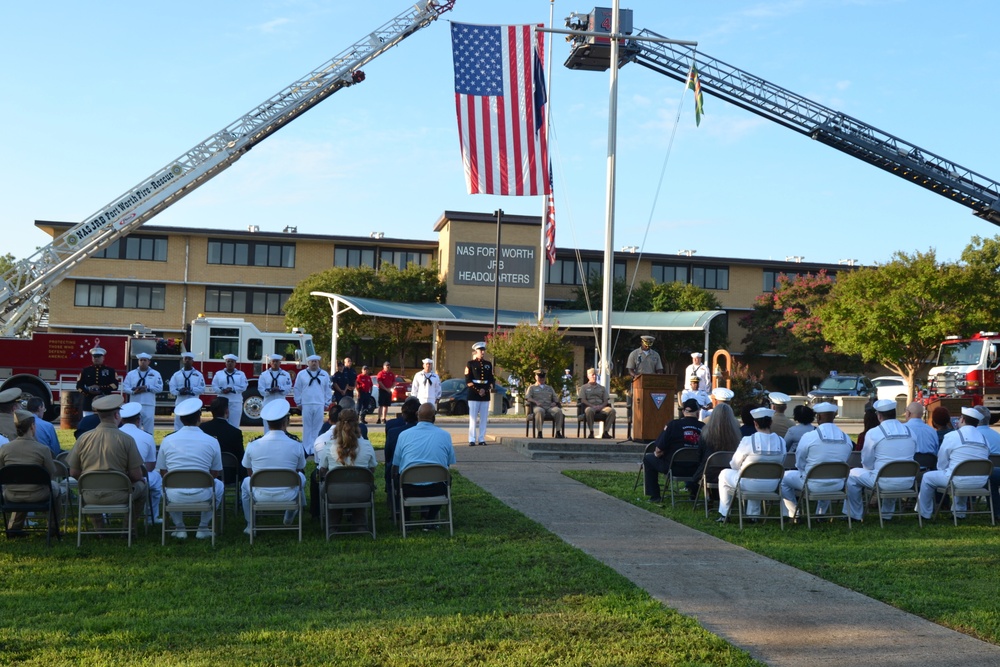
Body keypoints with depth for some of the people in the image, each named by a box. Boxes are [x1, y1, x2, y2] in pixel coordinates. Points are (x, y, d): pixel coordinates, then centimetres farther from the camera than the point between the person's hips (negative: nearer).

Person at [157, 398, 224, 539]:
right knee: (218, 485, 32)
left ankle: (179, 527, 29)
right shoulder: (212, 441, -7)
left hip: (175, 496, 1)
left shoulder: (167, 440, -4)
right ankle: (203, 527, 24)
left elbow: (163, 472, 6)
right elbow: (215, 473, 4)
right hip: (202, 496, -1)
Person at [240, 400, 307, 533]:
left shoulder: (252, 446, -10)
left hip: (261, 497, 0)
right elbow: (300, 469, 7)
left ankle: (250, 525, 31)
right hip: (288, 497, 0)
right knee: (301, 476, 31)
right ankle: (289, 518, 41)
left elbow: (250, 473, 6)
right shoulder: (296, 446, -12)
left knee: (246, 482, 33)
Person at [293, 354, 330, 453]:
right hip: (306, 405, -1)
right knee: (307, 428, 2)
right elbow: (297, 389, 5)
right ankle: (306, 449, 6)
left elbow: (327, 390, 10)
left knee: (318, 428, 3)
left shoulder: (325, 374, 8)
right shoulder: (301, 374, 3)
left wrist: (326, 403, 7)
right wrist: (299, 403, 2)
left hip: (319, 405, 1)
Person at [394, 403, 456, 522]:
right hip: (436, 489, 0)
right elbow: (449, 463, 12)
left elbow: (396, 464, 10)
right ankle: (430, 518, 29)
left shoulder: (404, 434, 1)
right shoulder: (445, 435, 1)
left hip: (410, 489, 0)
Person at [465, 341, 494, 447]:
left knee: (484, 418, 3)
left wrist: (486, 390, -6)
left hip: (486, 395, 4)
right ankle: (472, 440, -1)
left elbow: (492, 380, 10)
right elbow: (468, 381, -4)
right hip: (473, 395, -4)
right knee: (473, 418, -4)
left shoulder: (488, 364, 12)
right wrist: (477, 390, -12)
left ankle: (481, 439, 8)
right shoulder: (470, 364, 1)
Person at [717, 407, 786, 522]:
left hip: (749, 484, -4)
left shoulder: (748, 440, -19)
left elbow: (734, 465, -6)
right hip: (771, 487, 5)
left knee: (724, 474, 25)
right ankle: (753, 514, 40)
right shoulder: (781, 441, -7)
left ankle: (724, 514, 30)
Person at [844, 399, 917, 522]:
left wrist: (871, 469, 22)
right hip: (908, 482, 5)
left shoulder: (873, 433, -9)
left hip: (885, 482, -5)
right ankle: (887, 514, 46)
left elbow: (867, 463, 1)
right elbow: (912, 457, 12)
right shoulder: (910, 432, 2)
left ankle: (855, 515, 22)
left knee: (852, 476, 16)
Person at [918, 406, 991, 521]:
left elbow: (941, 463, 1)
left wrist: (944, 472, 23)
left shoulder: (952, 436, -6)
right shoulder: (984, 438, 8)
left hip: (959, 481, -6)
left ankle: (924, 513, 21)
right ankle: (959, 512, 44)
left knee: (927, 477, 15)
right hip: (980, 482, 6)